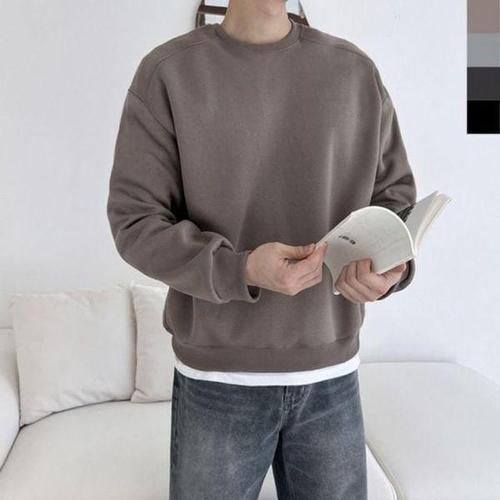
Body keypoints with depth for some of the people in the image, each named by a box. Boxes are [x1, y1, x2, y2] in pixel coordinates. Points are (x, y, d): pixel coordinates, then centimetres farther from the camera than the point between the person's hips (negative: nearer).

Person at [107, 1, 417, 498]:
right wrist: (241, 269, -22)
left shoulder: (356, 71, 3)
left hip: (333, 376, 3)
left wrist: (392, 264, -14)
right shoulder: (167, 71, -4)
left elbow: (396, 194, 8)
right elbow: (134, 221, -6)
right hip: (216, 381, -2)